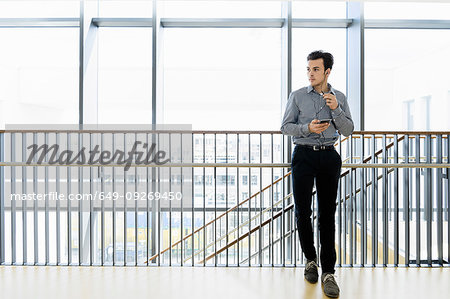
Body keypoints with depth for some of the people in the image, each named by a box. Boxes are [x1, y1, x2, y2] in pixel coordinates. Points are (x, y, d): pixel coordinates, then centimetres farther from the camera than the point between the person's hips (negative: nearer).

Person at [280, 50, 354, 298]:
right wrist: (307, 128, -15)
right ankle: (310, 259, 23)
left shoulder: (339, 98, 9)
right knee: (302, 211, 0)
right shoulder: (297, 96, 4)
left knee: (327, 214, 0)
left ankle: (328, 272, 6)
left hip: (329, 157, 1)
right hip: (304, 155, -1)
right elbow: (285, 126, 2)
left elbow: (348, 130, 4)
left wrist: (336, 109, -11)